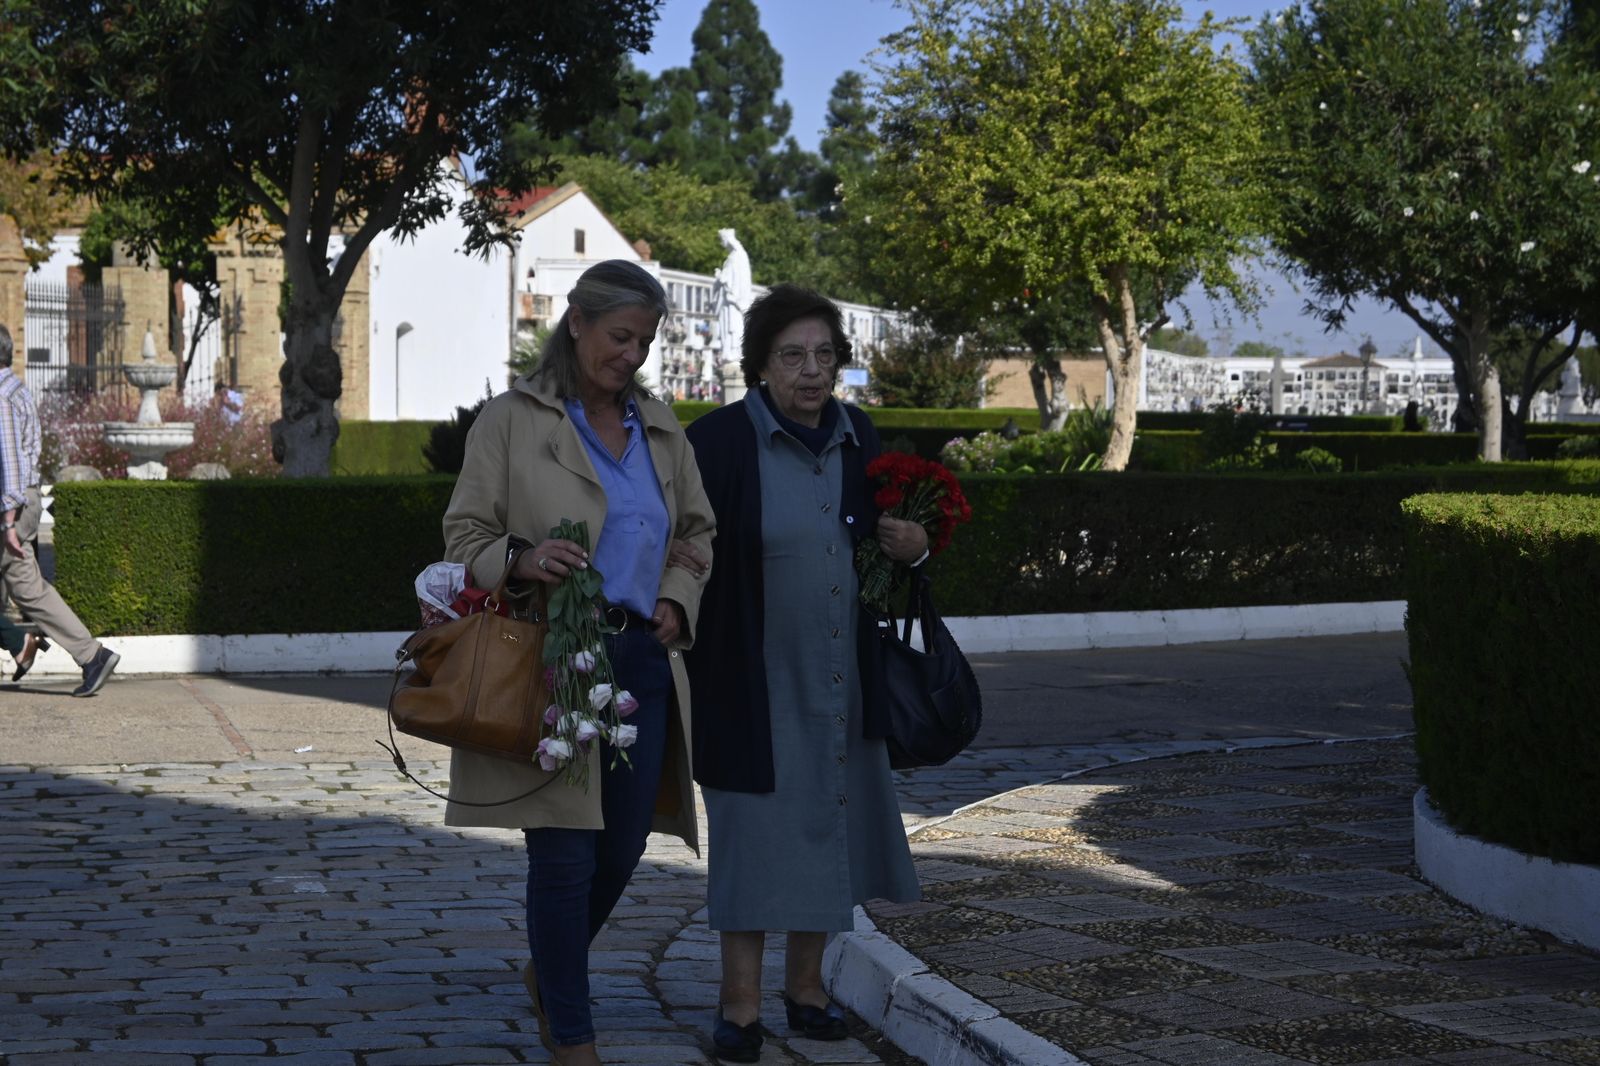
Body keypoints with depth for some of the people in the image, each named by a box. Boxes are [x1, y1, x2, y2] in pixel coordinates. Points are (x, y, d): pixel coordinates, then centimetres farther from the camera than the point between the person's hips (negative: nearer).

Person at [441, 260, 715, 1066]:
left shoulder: (659, 428, 15)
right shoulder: (511, 421, -1)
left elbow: (698, 532, 24)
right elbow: (464, 535, -2)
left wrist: (678, 598, 5)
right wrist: (521, 561, -23)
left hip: (642, 661, 5)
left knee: (622, 850, 8)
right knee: (565, 855, -4)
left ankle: (549, 973, 36)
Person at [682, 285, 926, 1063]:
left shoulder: (857, 438, 4)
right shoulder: (719, 442, -13)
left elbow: (889, 536, 17)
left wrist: (913, 547, -3)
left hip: (839, 679, 5)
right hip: (755, 679, -5)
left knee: (825, 826, 12)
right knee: (756, 830, 1)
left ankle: (805, 984, 26)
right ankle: (741, 1000, 11)